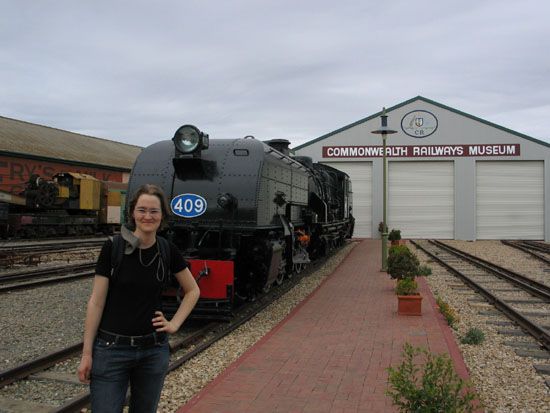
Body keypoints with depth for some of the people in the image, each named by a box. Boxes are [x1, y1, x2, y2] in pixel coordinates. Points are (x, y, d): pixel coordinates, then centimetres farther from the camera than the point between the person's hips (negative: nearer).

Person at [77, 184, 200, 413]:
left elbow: (193, 291, 13)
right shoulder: (112, 248, -9)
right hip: (111, 349, -3)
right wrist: (87, 353, -6)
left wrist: (175, 323, 3)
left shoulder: (168, 251, -1)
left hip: (153, 350, 3)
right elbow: (96, 302, -7)